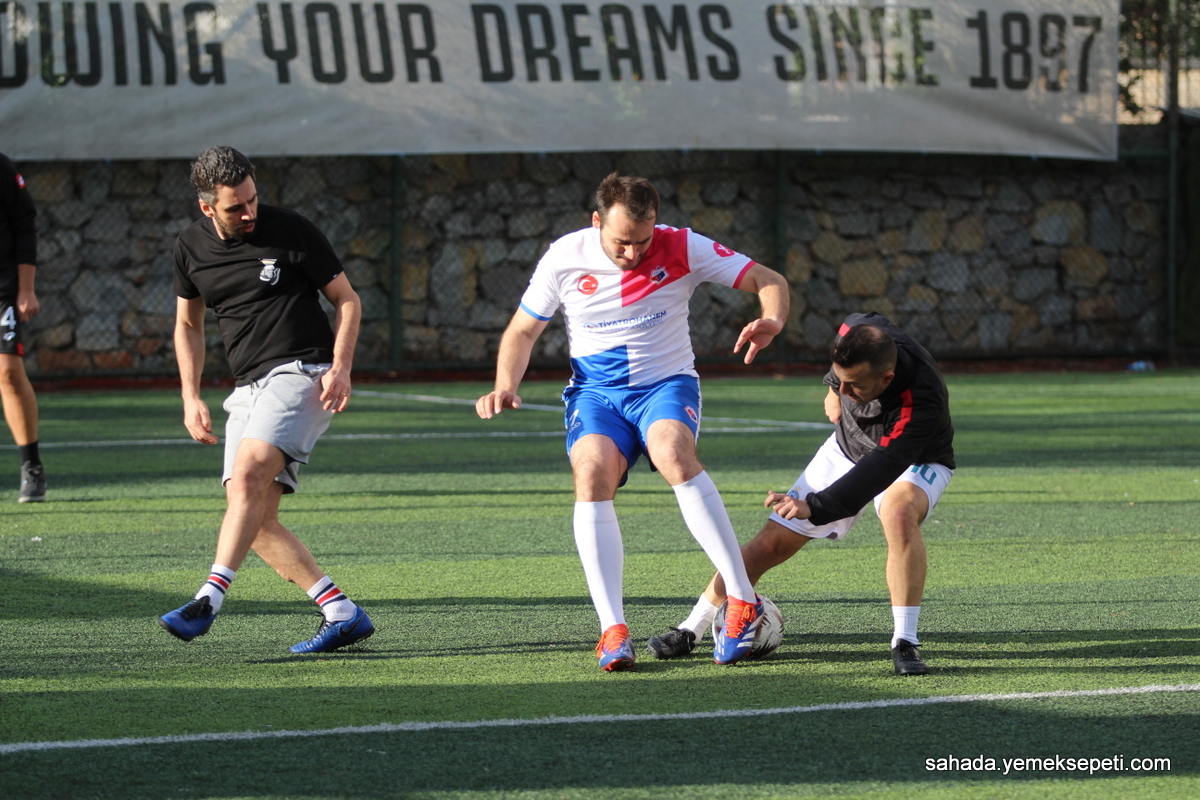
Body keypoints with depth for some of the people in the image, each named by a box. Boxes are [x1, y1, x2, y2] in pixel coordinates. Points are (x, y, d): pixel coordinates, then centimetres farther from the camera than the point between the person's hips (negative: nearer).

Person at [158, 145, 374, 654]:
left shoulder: (291, 231, -6)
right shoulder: (191, 248, 8)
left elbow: (345, 299, 3)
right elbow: (188, 324, 22)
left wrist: (341, 368, -11)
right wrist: (191, 398, 12)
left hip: (301, 373, -6)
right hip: (248, 387, 6)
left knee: (248, 472, -27)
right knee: (255, 520, -5)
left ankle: (209, 600, -32)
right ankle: (343, 613, -1)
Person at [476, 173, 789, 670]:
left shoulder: (681, 249, -8)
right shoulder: (564, 258, -4)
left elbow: (769, 281, -3)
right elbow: (522, 331, 10)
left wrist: (771, 322, -26)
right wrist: (506, 387, -8)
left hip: (667, 383, -1)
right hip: (595, 391, 2)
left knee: (673, 453, -35)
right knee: (592, 471, -30)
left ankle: (742, 603, -30)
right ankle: (612, 630, -31)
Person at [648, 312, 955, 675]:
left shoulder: (919, 403, -44)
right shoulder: (854, 333, -27)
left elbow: (877, 473, -50)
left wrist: (812, 507, -59)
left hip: (913, 464, -5)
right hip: (846, 449, 5)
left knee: (900, 513, -40)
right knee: (773, 541, -2)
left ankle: (904, 642, -30)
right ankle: (690, 631, 11)